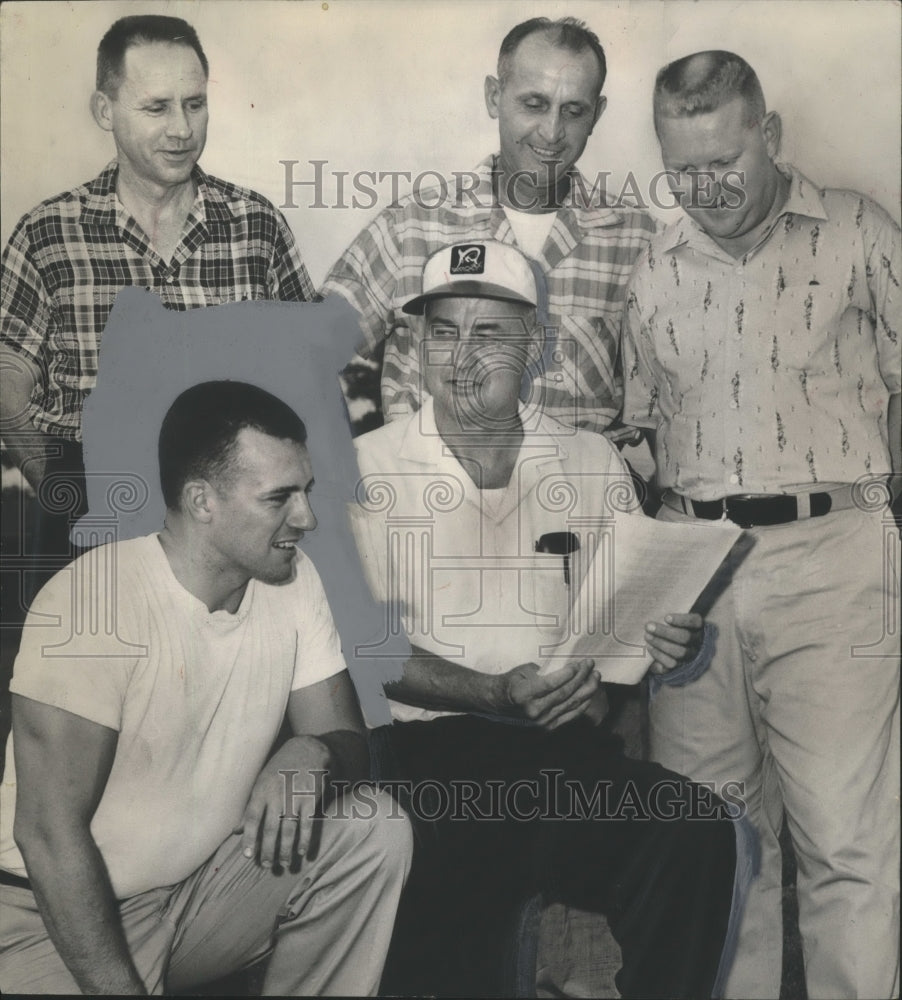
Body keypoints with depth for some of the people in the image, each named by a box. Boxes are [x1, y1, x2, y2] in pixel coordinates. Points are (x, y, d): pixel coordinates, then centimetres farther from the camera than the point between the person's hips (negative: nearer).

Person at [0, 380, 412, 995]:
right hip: (60, 914, -5)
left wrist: (313, 756, -25)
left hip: (203, 884, 6)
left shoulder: (292, 581, -5)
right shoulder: (93, 600, -24)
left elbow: (348, 740, -1)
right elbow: (50, 831, -22)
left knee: (376, 829, -13)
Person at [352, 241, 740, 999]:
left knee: (695, 832, -25)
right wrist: (498, 696, -16)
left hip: (569, 749, 3)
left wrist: (670, 643, -7)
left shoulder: (594, 463, 14)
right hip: (424, 745, -2)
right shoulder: (367, 468, 5)